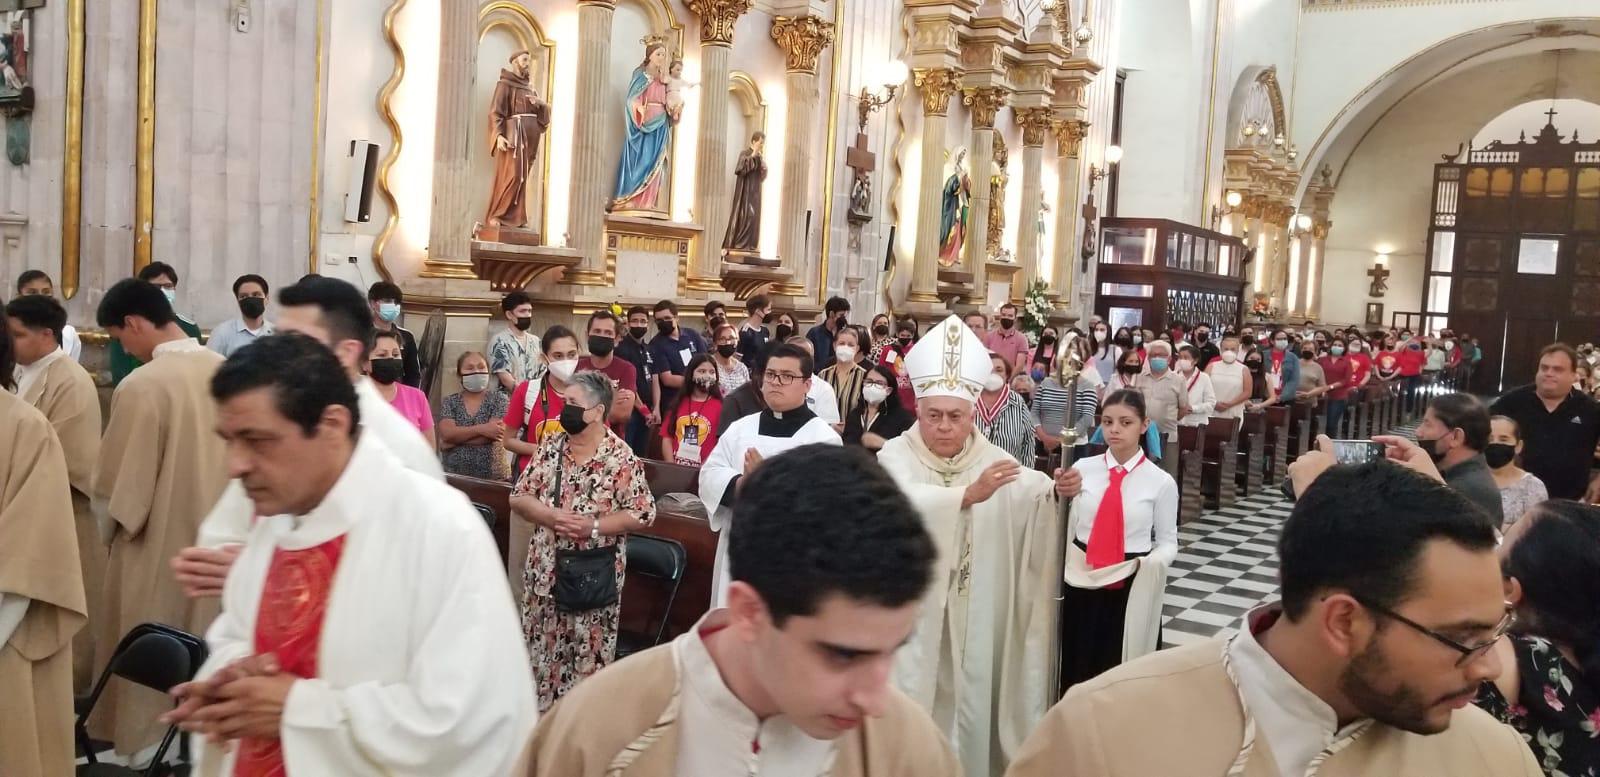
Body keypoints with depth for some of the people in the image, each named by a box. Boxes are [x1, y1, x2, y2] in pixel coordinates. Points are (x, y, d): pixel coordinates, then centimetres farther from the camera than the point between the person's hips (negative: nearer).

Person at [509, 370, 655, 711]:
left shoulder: (621, 458, -10)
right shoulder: (550, 446, 3)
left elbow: (643, 513, -10)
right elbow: (519, 497, 4)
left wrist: (593, 525, -19)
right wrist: (550, 516, -14)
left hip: (593, 573, -4)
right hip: (545, 569, 5)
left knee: (587, 652, 4)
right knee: (540, 647, 13)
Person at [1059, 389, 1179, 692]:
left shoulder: (1161, 482, -5)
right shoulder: (1082, 469, 0)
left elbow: (1168, 541, -1)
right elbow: (1065, 528, 7)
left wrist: (1154, 563, -18)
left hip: (1132, 589, -2)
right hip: (1081, 586, 2)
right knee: (1077, 672, 11)